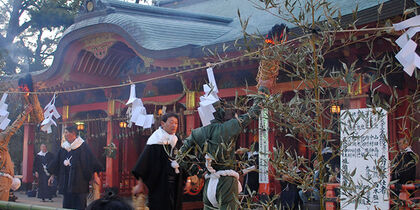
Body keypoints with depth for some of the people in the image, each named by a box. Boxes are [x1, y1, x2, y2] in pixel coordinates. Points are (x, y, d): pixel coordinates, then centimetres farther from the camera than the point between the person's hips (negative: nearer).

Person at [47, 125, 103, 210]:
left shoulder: (82, 146, -6)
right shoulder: (64, 147, 11)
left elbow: (91, 159, -8)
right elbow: (57, 161, 17)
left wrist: (95, 176, -14)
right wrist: (53, 176, 16)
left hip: (79, 180, -5)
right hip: (66, 181, 6)